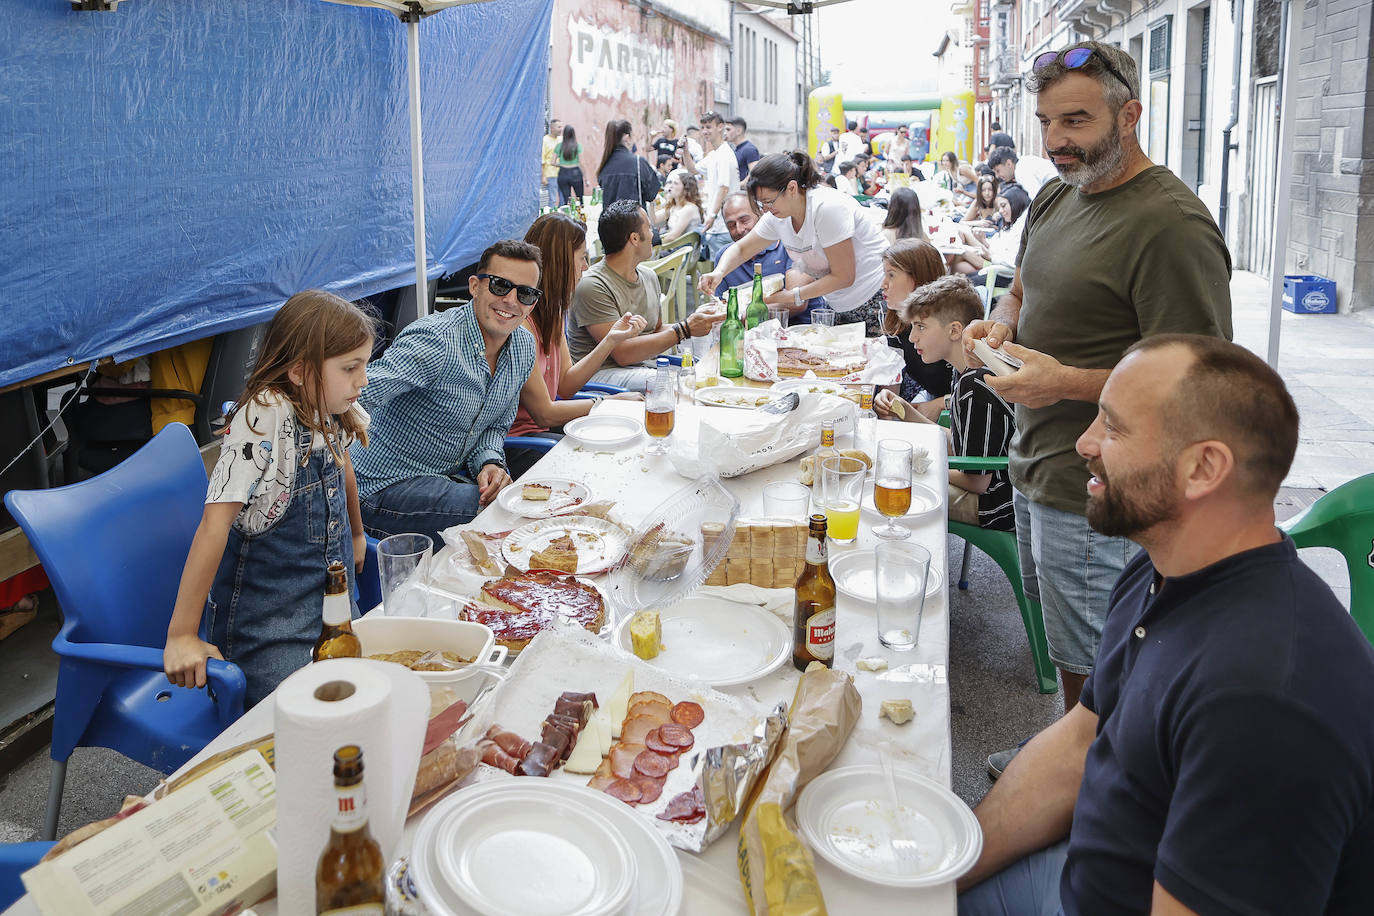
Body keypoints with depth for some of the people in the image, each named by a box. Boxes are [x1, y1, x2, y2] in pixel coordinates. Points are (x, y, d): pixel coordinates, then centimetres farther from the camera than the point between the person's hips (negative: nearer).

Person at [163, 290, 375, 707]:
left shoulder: (328, 407, -2)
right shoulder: (264, 418, -24)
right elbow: (215, 523, -28)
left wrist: (356, 535, 31)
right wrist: (181, 636, -29)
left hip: (334, 597, 7)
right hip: (270, 623, -7)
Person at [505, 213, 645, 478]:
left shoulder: (551, 308, 8)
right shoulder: (518, 319, -24)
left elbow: (565, 385, 7)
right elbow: (545, 413, -20)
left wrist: (611, 339, -1)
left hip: (542, 425, 10)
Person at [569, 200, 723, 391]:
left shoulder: (649, 277, 13)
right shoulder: (592, 286, -15)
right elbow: (623, 354, -21)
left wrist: (695, 322, 2)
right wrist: (684, 329, -19)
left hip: (646, 366, 8)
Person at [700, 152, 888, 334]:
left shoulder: (827, 208, -25)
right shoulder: (778, 215, -2)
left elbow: (843, 277, -23)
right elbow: (741, 249, 12)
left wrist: (792, 296, -18)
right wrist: (718, 272, -10)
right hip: (838, 308, 7)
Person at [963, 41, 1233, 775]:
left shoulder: (1172, 226, -19)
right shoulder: (1055, 199, 10)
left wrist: (1068, 383, -26)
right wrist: (998, 325, 1)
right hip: (1034, 467, 9)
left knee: (1088, 668, 5)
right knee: (1058, 636, 23)